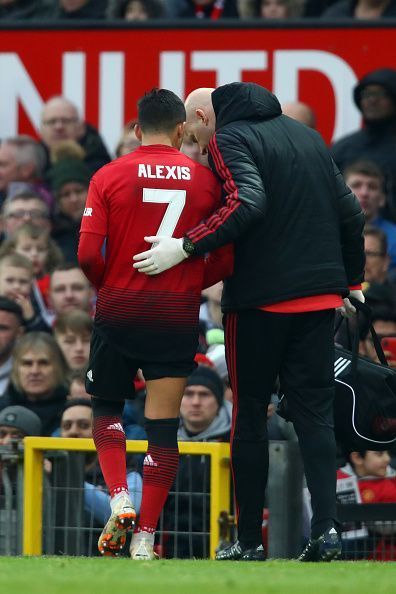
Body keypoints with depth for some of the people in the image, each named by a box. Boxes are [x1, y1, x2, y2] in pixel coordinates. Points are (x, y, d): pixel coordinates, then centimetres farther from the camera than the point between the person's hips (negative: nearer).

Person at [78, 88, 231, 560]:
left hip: (119, 309, 0)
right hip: (177, 316, 0)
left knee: (106, 408, 19)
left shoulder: (109, 177, -4)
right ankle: (145, 535, 2)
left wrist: (106, 286, 9)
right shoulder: (204, 179, 0)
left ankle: (119, 498, -2)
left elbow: (88, 254, -10)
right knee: (163, 426, 4)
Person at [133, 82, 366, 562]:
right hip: (320, 296, 6)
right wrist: (351, 280, 24)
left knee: (249, 415, 5)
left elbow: (247, 203, -24)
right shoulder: (306, 135, 16)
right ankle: (325, 527, -8)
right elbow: (350, 211, 15)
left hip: (260, 297, -6)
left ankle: (249, 540, 7)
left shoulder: (227, 139, -6)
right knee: (315, 412, 5)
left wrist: (184, 248, -23)